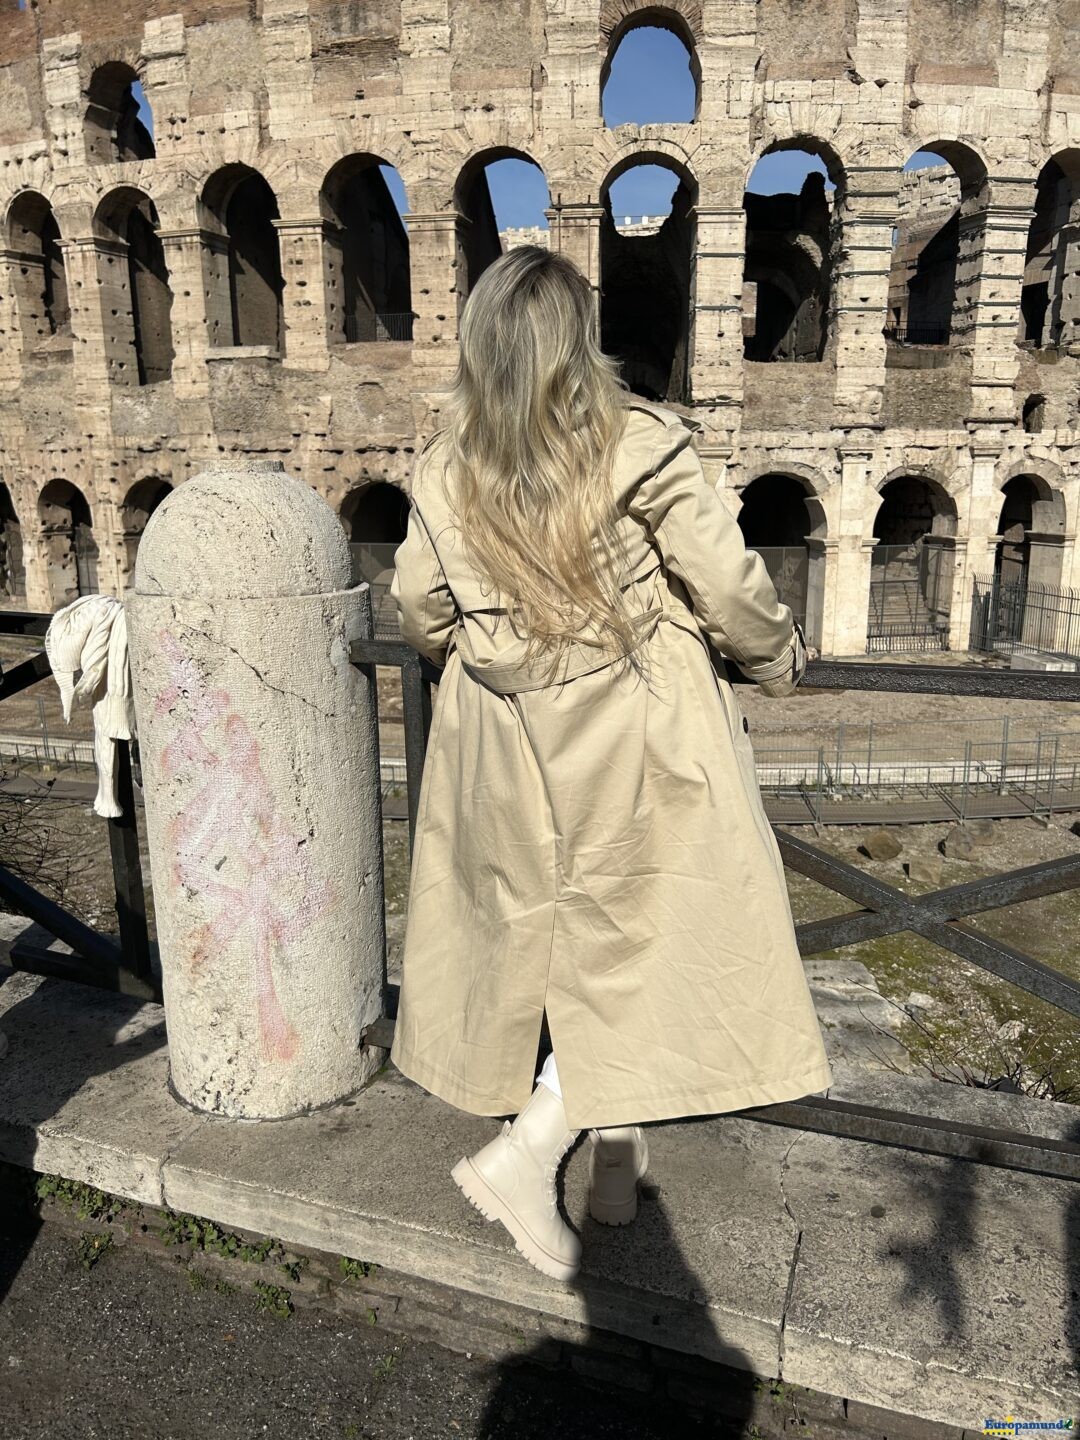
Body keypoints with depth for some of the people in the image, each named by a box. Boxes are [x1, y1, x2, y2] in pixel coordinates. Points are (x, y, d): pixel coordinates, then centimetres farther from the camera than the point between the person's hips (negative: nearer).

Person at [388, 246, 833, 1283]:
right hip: (635, 733, -4)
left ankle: (614, 1151, 36)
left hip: (506, 744, 5)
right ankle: (525, 1155, 9)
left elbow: (419, 615, 8)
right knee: (636, 938, 10)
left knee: (543, 931, 18)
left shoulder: (443, 470, -1)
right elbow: (728, 586, -9)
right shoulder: (641, 444, -13)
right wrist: (779, 659, 10)